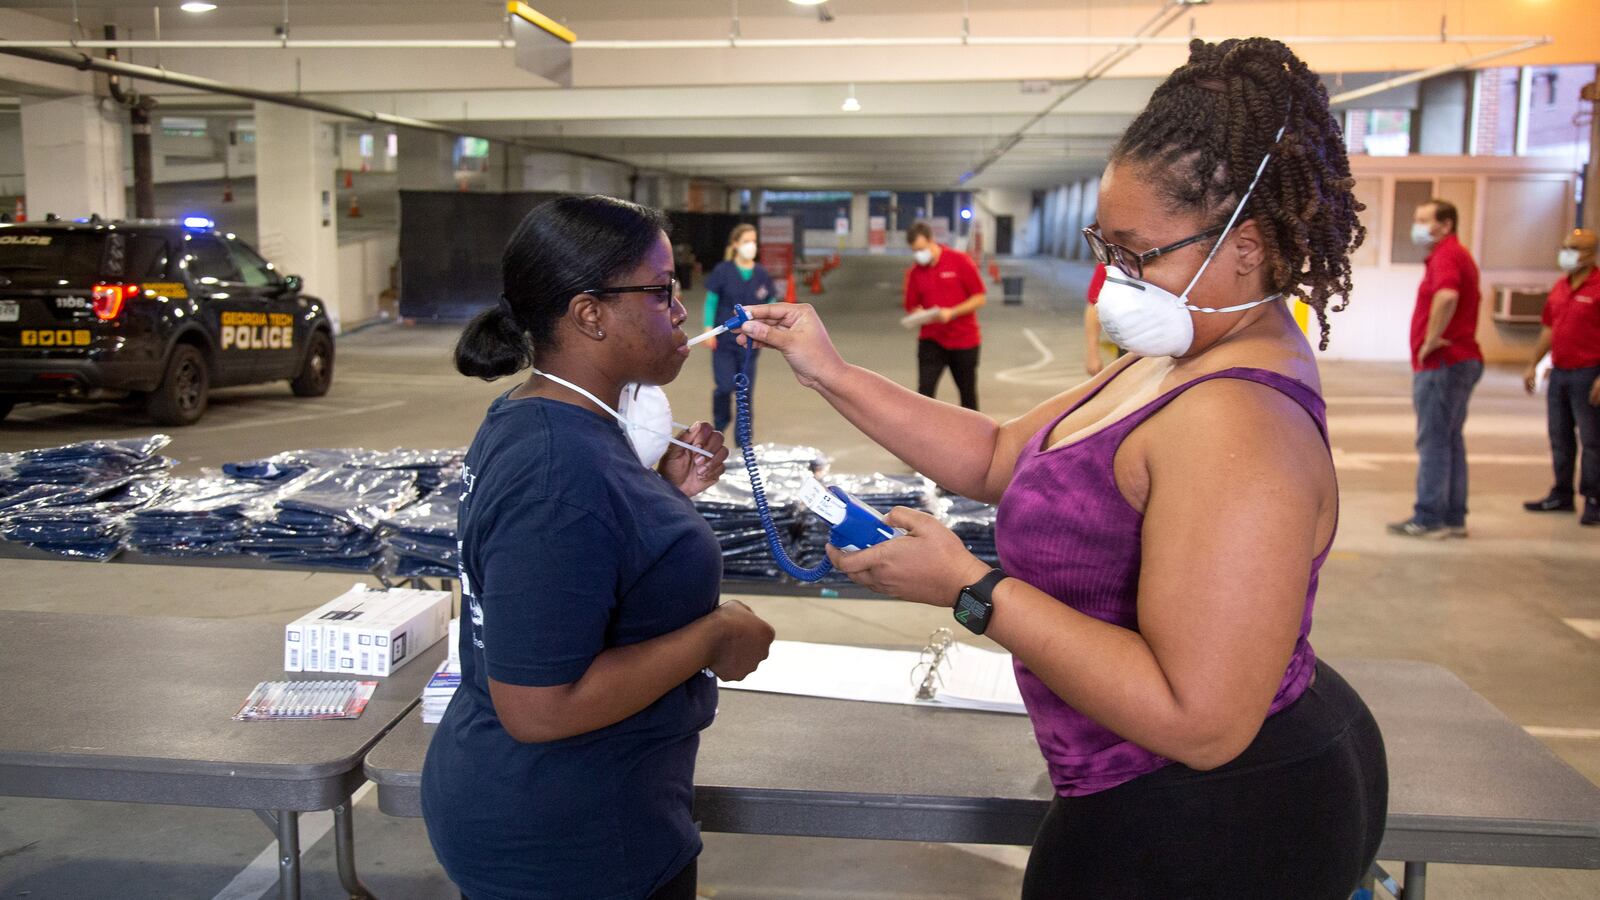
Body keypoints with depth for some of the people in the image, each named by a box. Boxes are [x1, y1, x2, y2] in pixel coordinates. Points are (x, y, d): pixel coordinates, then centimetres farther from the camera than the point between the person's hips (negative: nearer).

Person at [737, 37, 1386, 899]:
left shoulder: (1230, 422, -29)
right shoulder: (1173, 365, 4)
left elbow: (1197, 721, -32)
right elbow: (999, 457, 9)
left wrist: (969, 588, -27)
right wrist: (832, 374, 2)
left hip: (1207, 830, -9)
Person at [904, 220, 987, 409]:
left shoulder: (961, 261, -8)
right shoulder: (914, 273, 2)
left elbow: (980, 298, -8)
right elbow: (912, 307, 8)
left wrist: (952, 313, -20)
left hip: (964, 339, -2)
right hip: (931, 341, 2)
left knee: (967, 393, 11)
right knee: (924, 391, -10)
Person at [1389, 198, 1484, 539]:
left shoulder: (1445, 256, -14)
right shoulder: (1458, 255, 20)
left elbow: (1447, 296, -35)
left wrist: (1430, 342, -26)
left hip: (1442, 363, -11)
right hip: (1462, 359, 11)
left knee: (1432, 442, -7)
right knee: (1451, 441, 12)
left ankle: (1429, 519, -5)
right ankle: (1453, 518, 16)